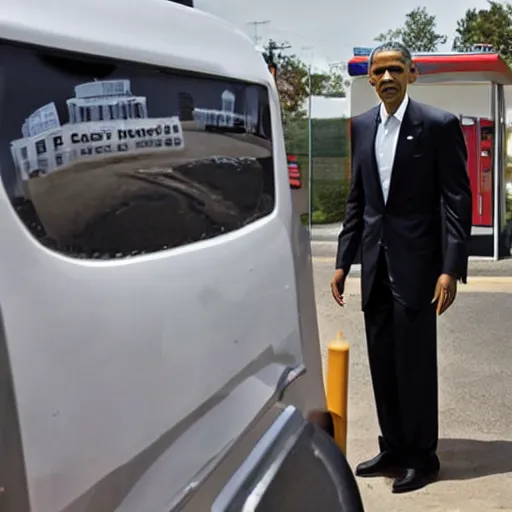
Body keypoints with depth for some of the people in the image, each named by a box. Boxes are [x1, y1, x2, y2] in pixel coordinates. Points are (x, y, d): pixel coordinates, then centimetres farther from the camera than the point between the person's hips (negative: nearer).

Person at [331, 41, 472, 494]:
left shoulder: (439, 125, -7)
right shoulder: (362, 126, 9)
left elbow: (458, 201, -9)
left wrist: (451, 269, -16)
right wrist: (343, 262, 10)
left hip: (416, 262, -5)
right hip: (375, 262, 6)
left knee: (416, 363, 1)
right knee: (382, 363, 12)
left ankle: (422, 456, 16)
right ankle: (393, 448, 26)